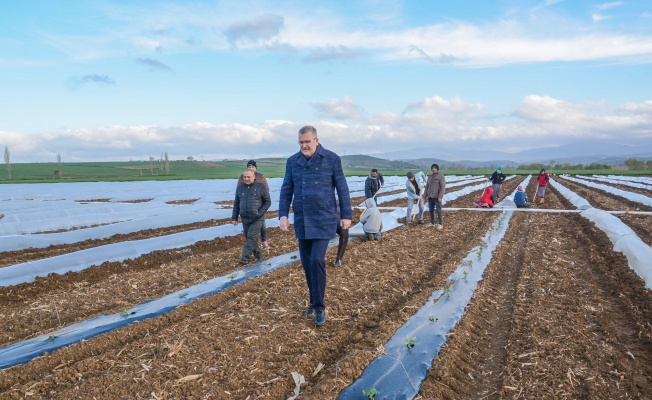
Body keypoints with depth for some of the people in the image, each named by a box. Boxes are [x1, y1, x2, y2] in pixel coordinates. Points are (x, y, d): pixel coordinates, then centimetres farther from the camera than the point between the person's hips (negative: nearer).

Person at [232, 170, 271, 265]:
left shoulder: (261, 187, -4)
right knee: (250, 238, 10)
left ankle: (245, 258, -7)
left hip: (257, 219, -5)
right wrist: (234, 218, 11)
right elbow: (236, 204, 14)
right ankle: (258, 255, 24)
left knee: (251, 238, -9)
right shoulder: (240, 188, 9)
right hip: (245, 218, 5)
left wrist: (259, 213, -13)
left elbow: (268, 202, -3)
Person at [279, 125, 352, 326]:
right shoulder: (292, 161, 6)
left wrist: (346, 215, 0)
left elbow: (342, 188, 0)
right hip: (302, 221, 4)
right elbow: (286, 190, 6)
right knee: (307, 263, 9)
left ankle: (319, 306, 1)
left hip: (324, 220, -4)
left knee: (317, 260, -13)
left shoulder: (332, 159, -3)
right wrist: (283, 215, -4)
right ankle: (315, 302, 26)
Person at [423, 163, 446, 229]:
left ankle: (440, 224, 6)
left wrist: (440, 197, -23)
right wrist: (425, 196, 4)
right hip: (430, 197, 6)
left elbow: (443, 187, -15)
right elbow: (427, 187, 13)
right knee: (431, 210, 10)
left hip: (437, 197, -6)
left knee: (438, 211, -5)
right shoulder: (430, 177, 12)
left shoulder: (441, 176, -8)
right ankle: (432, 223, 21)